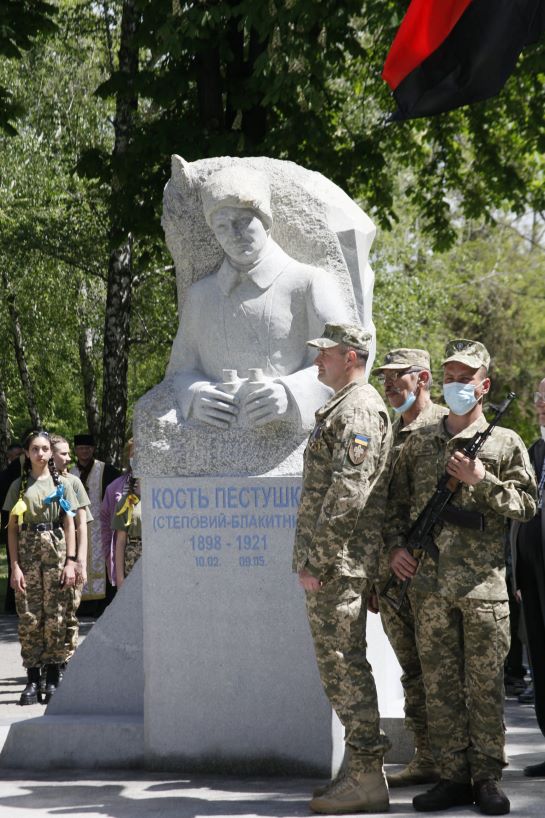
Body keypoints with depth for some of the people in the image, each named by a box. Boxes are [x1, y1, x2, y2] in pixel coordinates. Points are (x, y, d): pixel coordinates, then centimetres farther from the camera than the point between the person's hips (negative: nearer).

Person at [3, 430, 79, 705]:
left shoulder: (61, 484, 9)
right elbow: (12, 528, 6)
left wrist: (70, 561, -2)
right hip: (27, 550, 0)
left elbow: (69, 525, 7)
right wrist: (15, 566, -3)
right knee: (29, 615, -3)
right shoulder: (19, 486, 9)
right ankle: (32, 680, 0)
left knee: (55, 615, -2)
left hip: (55, 550, 0)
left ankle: (53, 679, 4)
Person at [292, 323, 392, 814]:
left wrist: (317, 559, -20)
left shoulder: (358, 410, -13)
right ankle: (362, 770, 18)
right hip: (334, 563, 11)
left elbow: (347, 492, -21)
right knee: (337, 664, 13)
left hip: (339, 564, -11)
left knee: (345, 664, -9)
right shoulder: (343, 408, 21)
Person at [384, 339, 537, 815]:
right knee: (440, 685, 5)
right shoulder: (419, 443, 13)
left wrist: (482, 481, -11)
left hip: (484, 582, -3)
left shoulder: (506, 444, 6)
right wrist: (395, 545, 4)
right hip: (429, 583, 3)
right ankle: (454, 777, 11)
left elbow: (527, 504, 0)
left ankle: (488, 780, 7)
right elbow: (396, 501, 18)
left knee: (486, 686, 0)